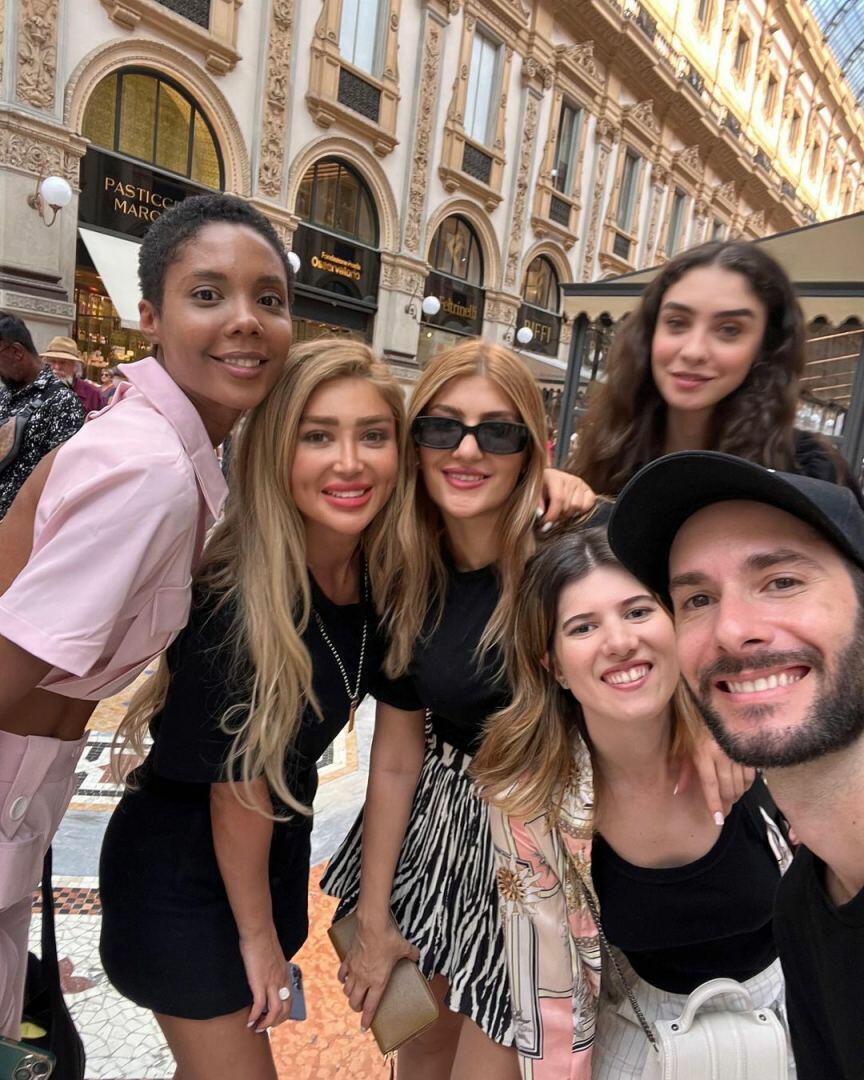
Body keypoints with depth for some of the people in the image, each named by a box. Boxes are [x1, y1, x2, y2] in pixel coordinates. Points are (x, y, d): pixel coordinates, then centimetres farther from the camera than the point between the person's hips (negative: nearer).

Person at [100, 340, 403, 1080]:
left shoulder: (382, 570, -16)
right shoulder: (237, 602, -33)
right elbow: (237, 790, -21)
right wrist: (257, 935, -6)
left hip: (276, 846, 6)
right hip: (182, 875, -5)